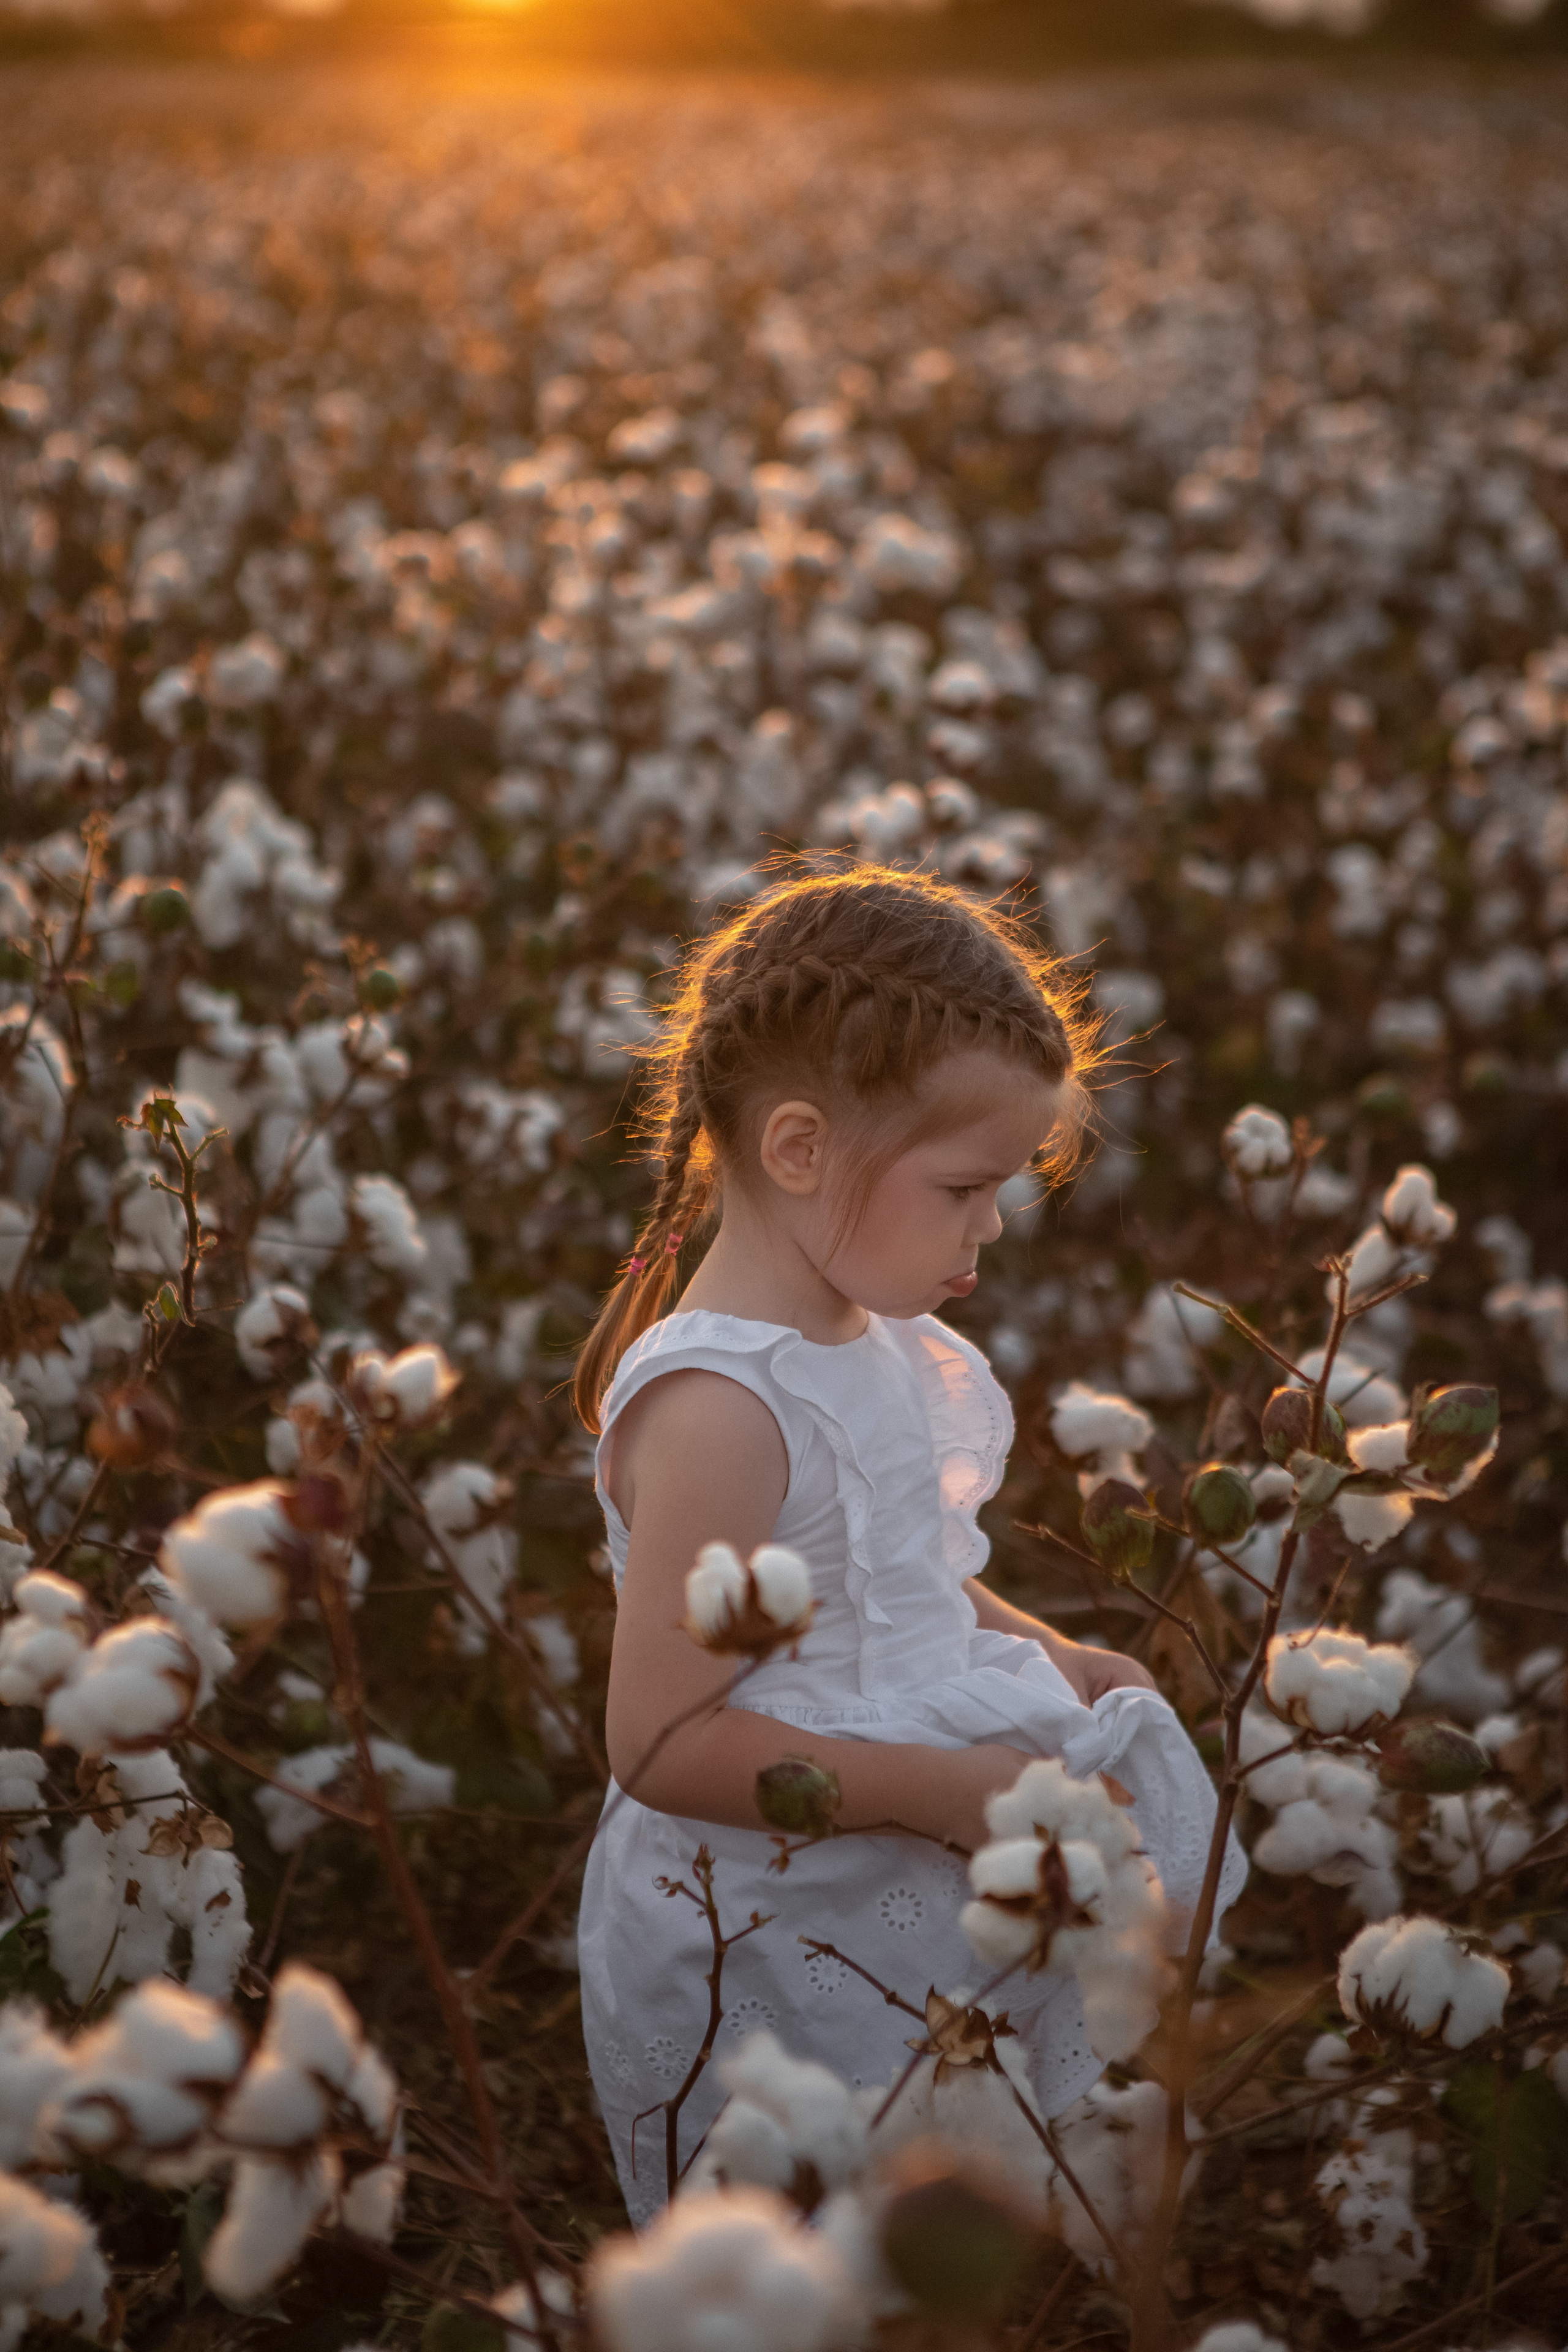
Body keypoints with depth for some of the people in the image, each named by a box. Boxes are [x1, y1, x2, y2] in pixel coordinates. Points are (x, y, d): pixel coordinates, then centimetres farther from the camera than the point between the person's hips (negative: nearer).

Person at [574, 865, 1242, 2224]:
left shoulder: (883, 1350, 4)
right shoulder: (713, 1405, -25)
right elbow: (659, 1740, -25)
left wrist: (1044, 1655, 6)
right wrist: (948, 1790, -25)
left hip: (901, 1928, 8)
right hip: (764, 1968, -8)